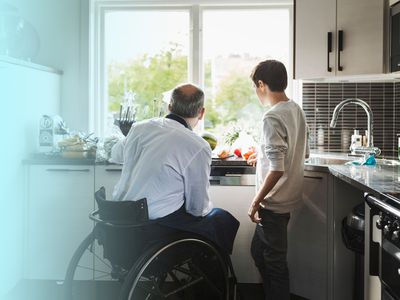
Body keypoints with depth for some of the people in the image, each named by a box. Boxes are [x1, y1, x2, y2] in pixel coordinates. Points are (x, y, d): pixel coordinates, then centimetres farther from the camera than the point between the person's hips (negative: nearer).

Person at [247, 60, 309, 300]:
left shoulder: (272, 117, -22)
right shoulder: (296, 110, 5)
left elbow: (277, 170, -26)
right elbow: (303, 152, 18)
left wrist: (256, 201, -15)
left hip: (274, 202, -9)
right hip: (288, 197, 9)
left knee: (274, 261, 6)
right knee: (259, 251, 22)